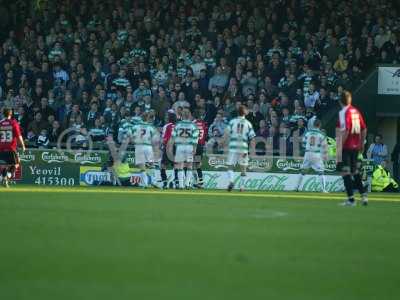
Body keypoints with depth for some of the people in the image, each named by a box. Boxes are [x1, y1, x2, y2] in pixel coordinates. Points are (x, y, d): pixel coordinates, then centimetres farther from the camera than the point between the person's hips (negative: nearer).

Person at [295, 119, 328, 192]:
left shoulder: (307, 133, 2)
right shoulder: (321, 134, -6)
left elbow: (304, 143, 8)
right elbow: (324, 146, -5)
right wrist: (325, 155, 4)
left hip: (308, 153, 3)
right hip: (317, 154, -3)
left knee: (303, 170, 15)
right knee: (321, 171, 2)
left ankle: (298, 187, 17)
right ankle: (323, 189, -5)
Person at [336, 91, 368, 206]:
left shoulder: (344, 112, -12)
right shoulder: (356, 111, 9)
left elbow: (346, 130, -21)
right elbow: (364, 129, 12)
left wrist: (340, 145, -17)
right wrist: (362, 144, 21)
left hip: (346, 146, -7)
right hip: (356, 147, 7)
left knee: (345, 172, -3)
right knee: (355, 171, 18)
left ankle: (351, 198, -6)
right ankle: (363, 195, 15)